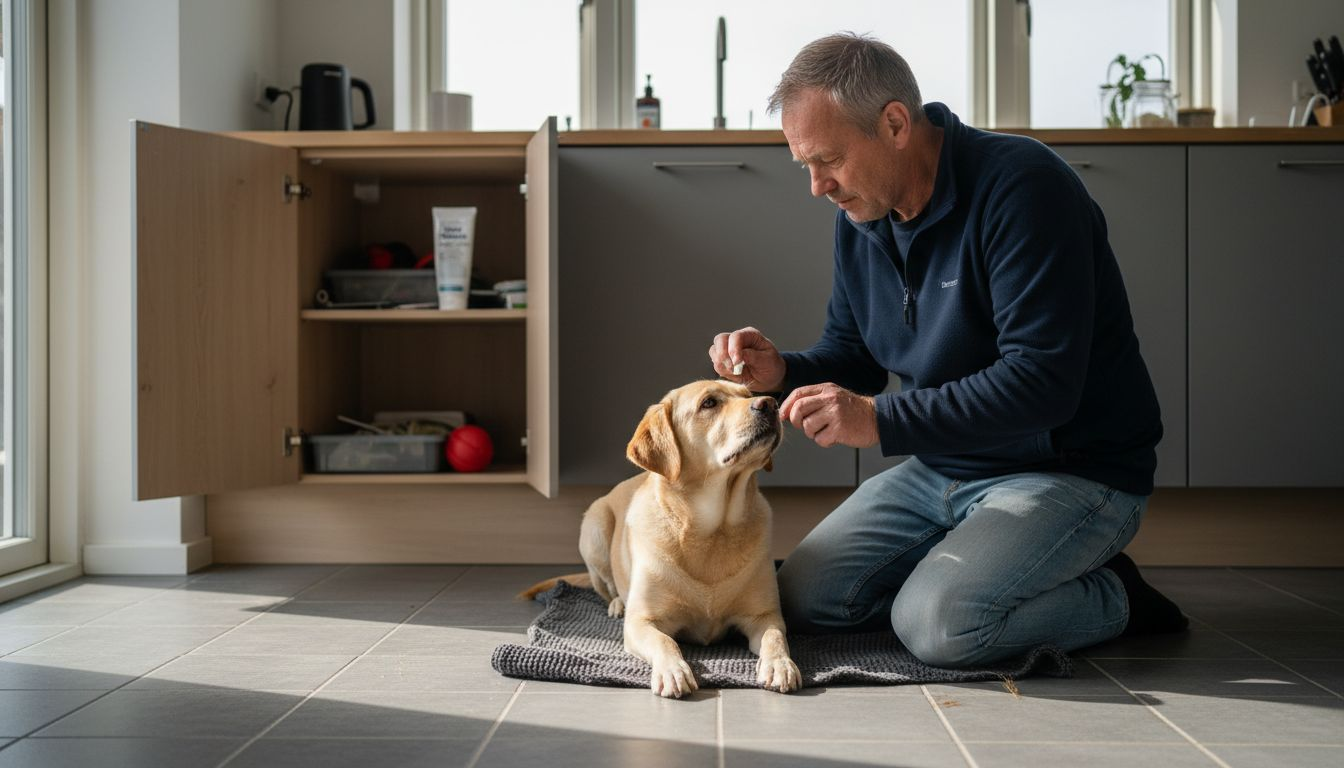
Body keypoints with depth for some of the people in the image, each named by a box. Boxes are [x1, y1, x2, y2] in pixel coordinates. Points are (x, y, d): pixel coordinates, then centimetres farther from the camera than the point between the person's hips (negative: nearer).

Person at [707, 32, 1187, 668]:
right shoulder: (859, 217, 3)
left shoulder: (1022, 187, -22)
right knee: (802, 597, -3)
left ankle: (1114, 598, 0)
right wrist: (782, 371, -9)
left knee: (938, 623, -27)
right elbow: (851, 356, 14)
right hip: (939, 468, 8)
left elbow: (1044, 382, -29)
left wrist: (881, 421, -32)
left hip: (1070, 470, -7)